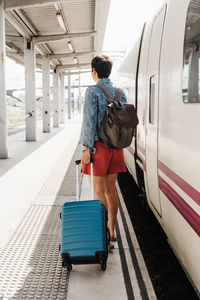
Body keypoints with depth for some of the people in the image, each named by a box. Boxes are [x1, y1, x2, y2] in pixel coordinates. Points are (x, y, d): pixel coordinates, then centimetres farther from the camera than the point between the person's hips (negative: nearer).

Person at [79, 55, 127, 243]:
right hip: (116, 146, 7)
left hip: (99, 145, -6)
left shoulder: (93, 91, -9)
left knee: (99, 191, 0)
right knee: (110, 190, 14)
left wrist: (86, 147, -13)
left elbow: (90, 120, -15)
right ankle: (111, 230, 21)